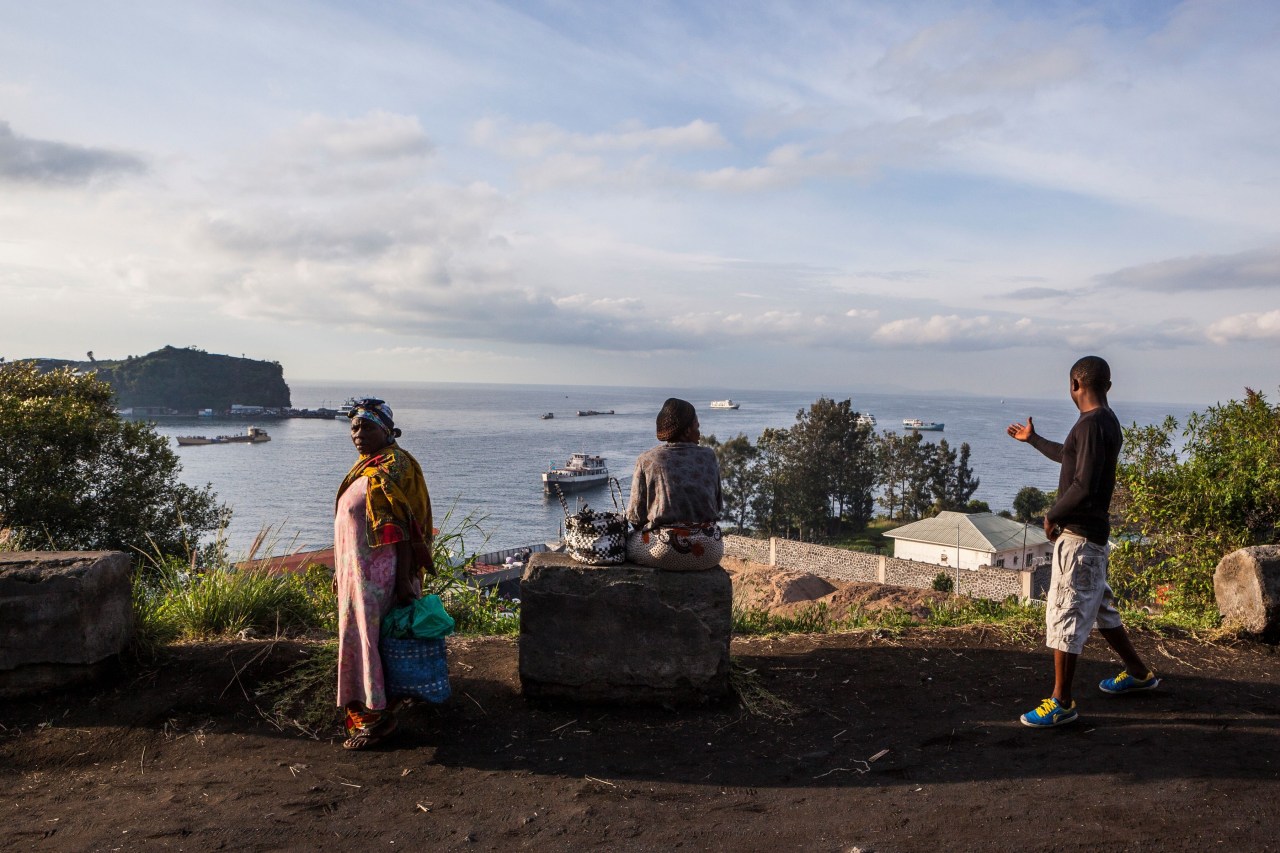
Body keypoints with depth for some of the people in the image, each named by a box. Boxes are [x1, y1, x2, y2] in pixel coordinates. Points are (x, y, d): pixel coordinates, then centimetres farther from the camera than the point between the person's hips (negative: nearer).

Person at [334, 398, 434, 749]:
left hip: (379, 573, -9)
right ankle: (363, 711, 26)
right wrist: (340, 572, 19)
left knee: (370, 638, -4)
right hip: (356, 571, 9)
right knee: (358, 637, 14)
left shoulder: (393, 468, -14)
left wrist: (403, 581, -22)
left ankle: (378, 715, 8)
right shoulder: (364, 467, 13)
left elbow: (404, 529, -19)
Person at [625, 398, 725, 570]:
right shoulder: (708, 456, 5)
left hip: (666, 553, -3)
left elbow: (635, 515, -1)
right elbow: (718, 505, 11)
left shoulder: (647, 460, -1)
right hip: (710, 553, 3)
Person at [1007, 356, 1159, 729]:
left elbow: (1084, 485, -27)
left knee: (1064, 613, -5)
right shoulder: (1106, 421, 12)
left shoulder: (1091, 424, -20)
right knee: (1098, 605, 23)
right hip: (1091, 531, 10)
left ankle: (1061, 703, 2)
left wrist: (1052, 516, -13)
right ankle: (1139, 673, 38)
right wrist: (1031, 439, 41)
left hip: (1078, 533, -10)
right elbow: (1070, 457, 30)